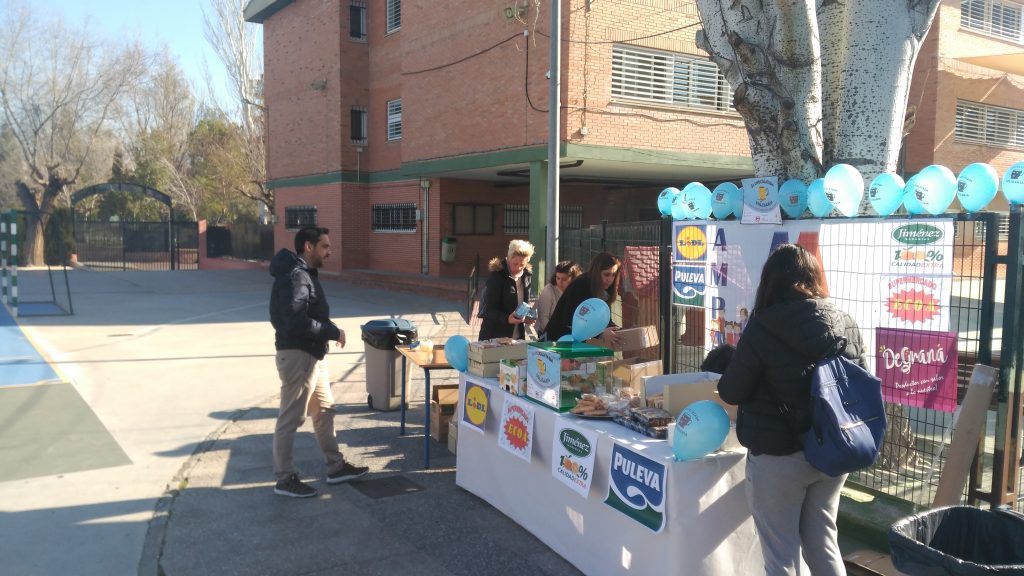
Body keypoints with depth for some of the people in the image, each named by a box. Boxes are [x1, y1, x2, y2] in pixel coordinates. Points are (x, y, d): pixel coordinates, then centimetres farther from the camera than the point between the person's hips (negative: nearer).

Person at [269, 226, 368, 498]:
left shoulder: (305, 273, 14)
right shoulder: (295, 276, -19)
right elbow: (296, 321, -28)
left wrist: (330, 330, 2)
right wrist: (333, 332, -19)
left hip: (311, 354, 11)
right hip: (297, 355, -11)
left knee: (324, 410, 17)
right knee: (291, 418, 0)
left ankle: (336, 467, 28)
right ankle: (284, 479, 11)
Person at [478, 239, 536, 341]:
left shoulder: (527, 276, 3)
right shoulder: (496, 276, -15)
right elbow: (489, 310, -16)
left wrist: (527, 317, -4)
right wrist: (507, 319, -32)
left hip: (518, 335, 5)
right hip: (494, 336, -5)